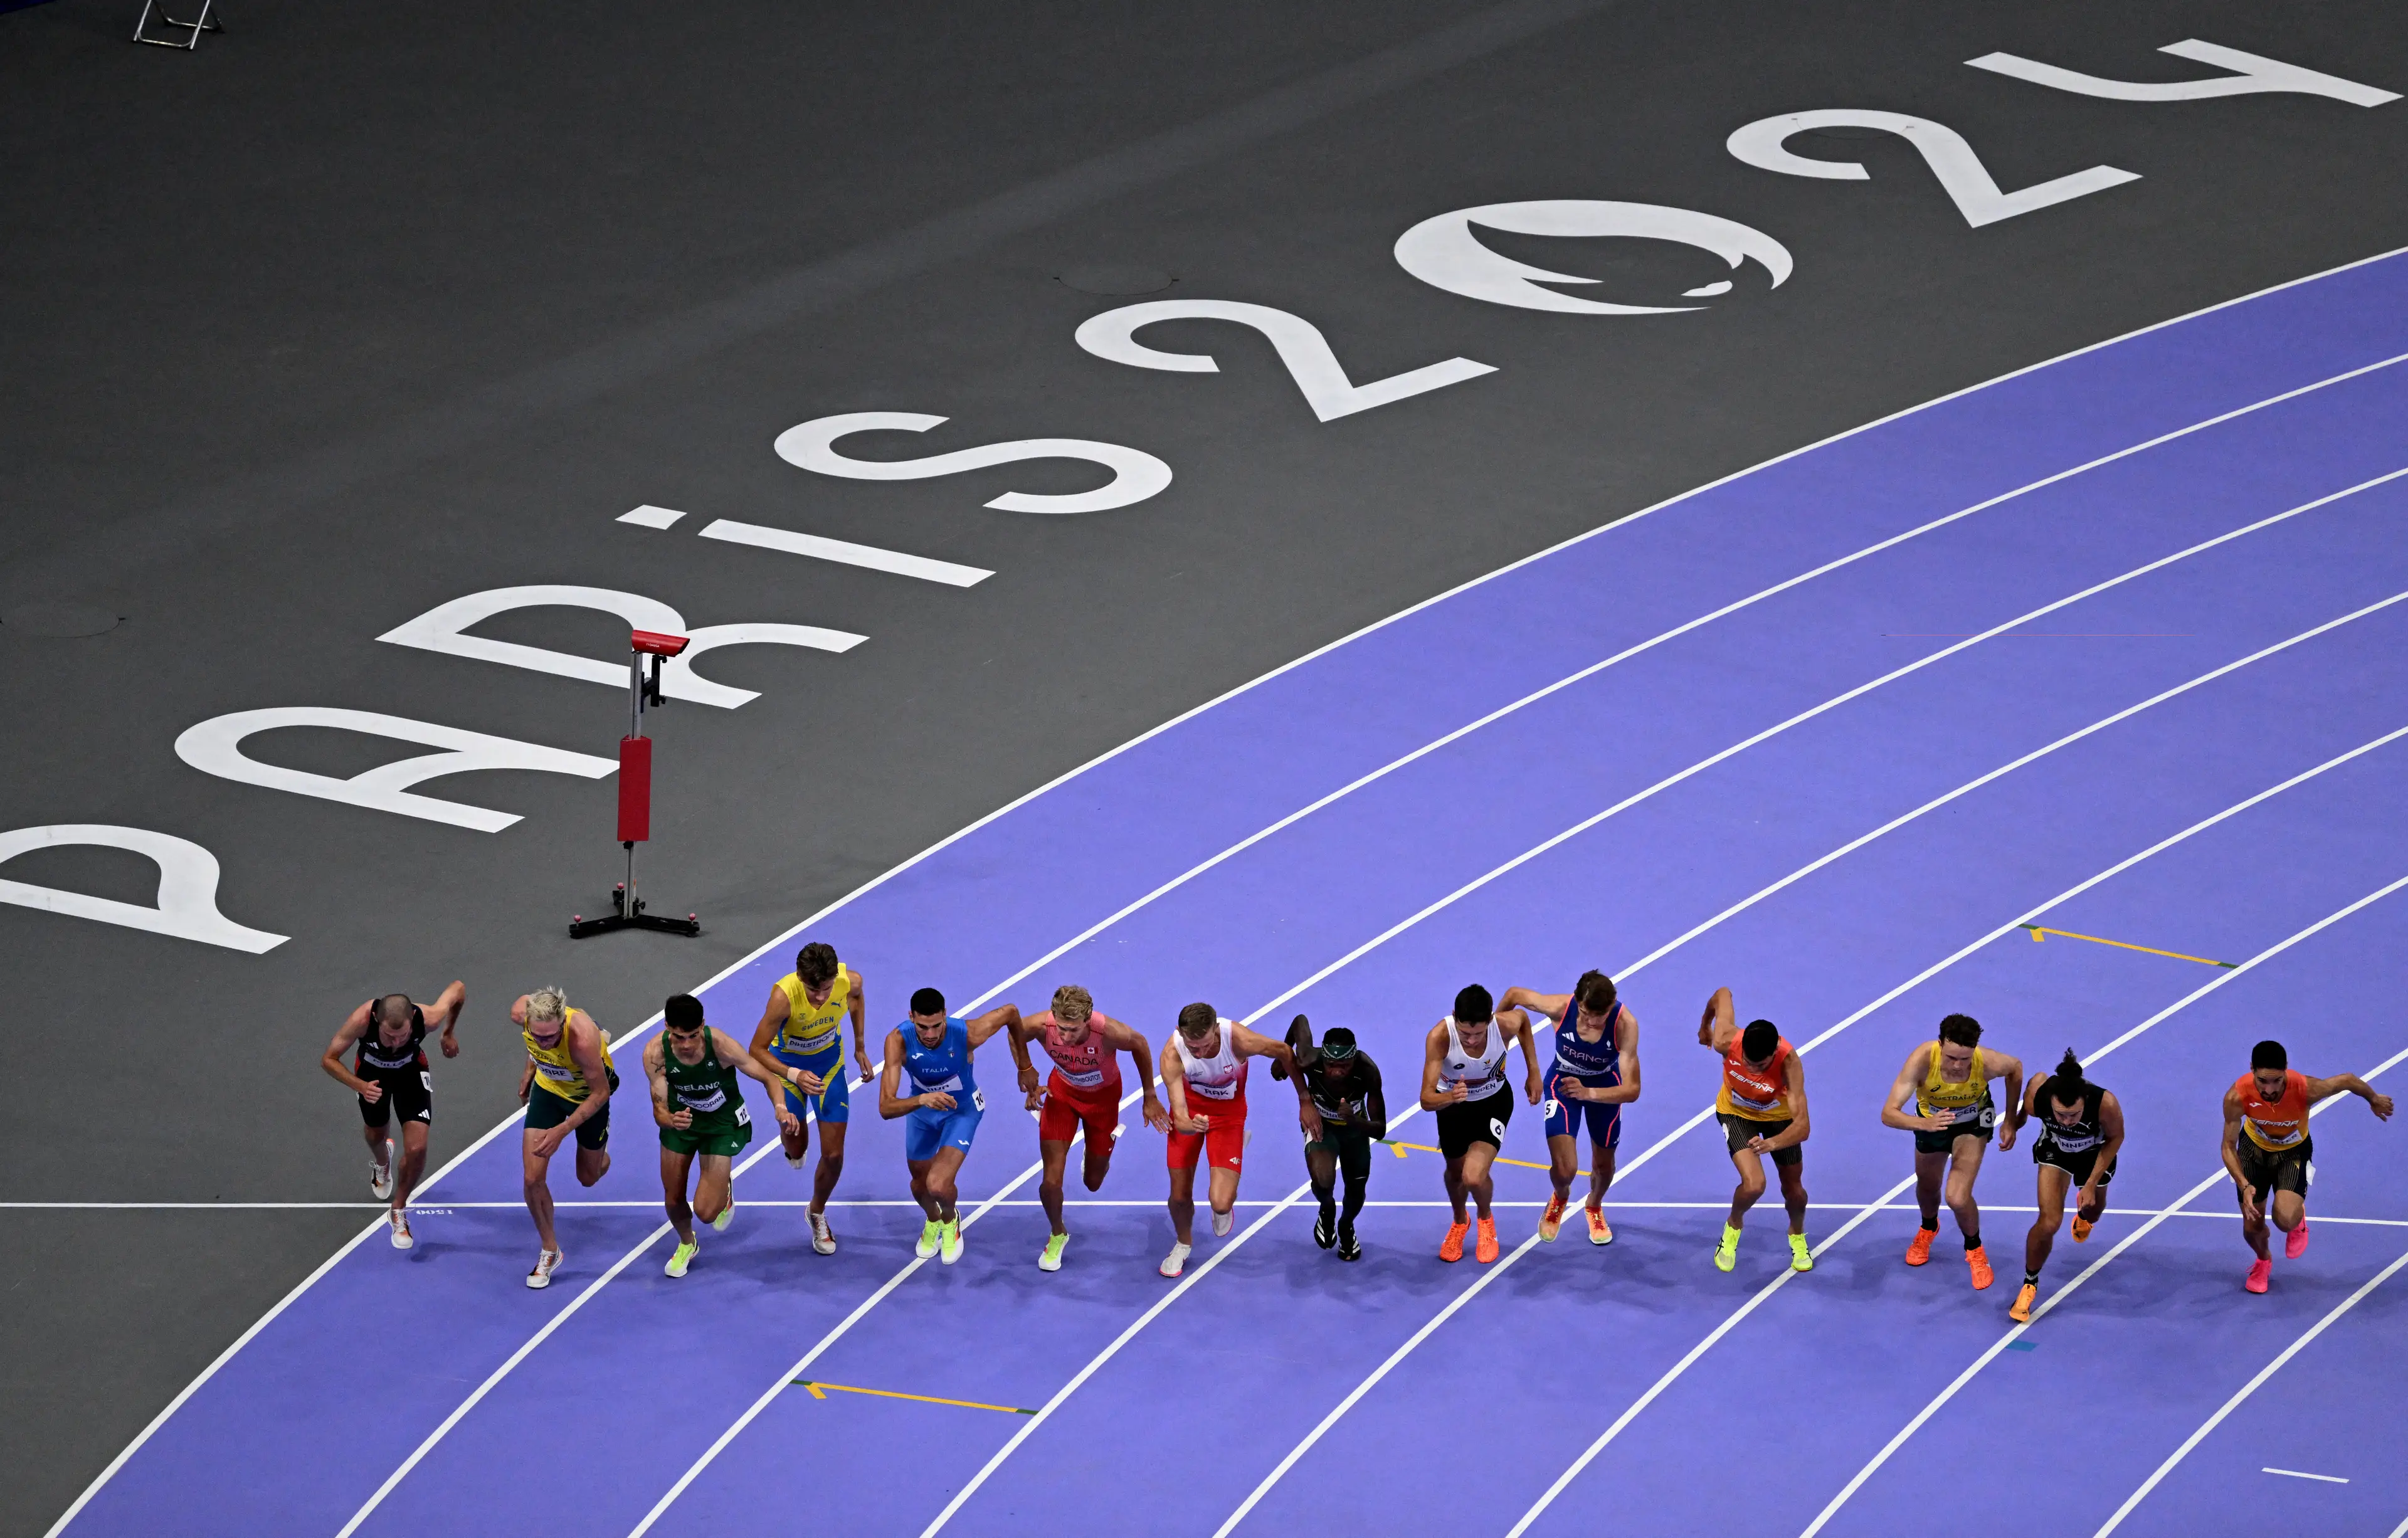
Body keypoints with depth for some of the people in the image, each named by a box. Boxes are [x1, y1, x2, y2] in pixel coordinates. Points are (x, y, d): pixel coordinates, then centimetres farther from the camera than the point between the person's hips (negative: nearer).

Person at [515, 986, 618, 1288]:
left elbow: (600, 1093, -30)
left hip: (588, 1094, -3)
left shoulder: (582, 1039, -45)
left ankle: (599, 1157, 56)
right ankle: (550, 1251, 17)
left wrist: (562, 1131, -33)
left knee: (588, 1177, 17)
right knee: (533, 1178, -5)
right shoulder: (521, 1014, -31)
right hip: (548, 1088, 3)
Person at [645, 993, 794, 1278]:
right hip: (680, 1118, 2)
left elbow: (769, 1078, -23)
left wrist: (780, 1108, -44)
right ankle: (686, 1245, 47)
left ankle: (724, 1190, 30)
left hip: (723, 1124, -2)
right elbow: (659, 1109, -26)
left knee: (706, 1211, -9)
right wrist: (670, 1120, -51)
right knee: (673, 1201, 11)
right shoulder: (655, 1053, -29)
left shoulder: (721, 1045, -35)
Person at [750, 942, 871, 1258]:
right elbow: (757, 1051, -32)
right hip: (788, 1065, -2)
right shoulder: (784, 995, -39)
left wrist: (860, 1048, 4)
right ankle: (794, 1142, 46)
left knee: (833, 1155, 3)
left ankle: (818, 1213, 33)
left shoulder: (850, 981, -29)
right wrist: (793, 1075, -47)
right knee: (796, 1147, 5)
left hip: (830, 1064, 2)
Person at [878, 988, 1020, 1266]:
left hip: (962, 1110, -2)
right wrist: (921, 1100, -60)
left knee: (939, 1186, -19)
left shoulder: (967, 1034, -38)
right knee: (920, 1186, 20)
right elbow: (886, 1108, -39)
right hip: (921, 1108, 2)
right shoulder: (898, 1041, -36)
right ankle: (933, 1221, 58)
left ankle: (950, 1220, 20)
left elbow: (1010, 1013, -15)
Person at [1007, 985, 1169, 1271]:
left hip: (1103, 1096, -1)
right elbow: (1014, 1031, -10)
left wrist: (1150, 1097, -7)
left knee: (1093, 1182, 15)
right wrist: (1025, 1070, -11)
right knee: (1051, 1182, -6)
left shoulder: (1109, 1032, -41)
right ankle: (1057, 1235, 27)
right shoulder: (1041, 1026, -37)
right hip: (1062, 1091, 1)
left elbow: (1141, 1045, -17)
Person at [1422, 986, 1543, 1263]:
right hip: (1452, 1104, 1)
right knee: (1456, 1173, 21)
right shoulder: (1439, 1038, -37)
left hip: (1494, 1103, -1)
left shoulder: (1507, 1025, -33)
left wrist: (1533, 1073, 0)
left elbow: (1523, 1020, -4)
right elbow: (1426, 1100, -37)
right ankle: (1460, 1222, 57)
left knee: (1474, 1177, -18)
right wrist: (1449, 1097, -60)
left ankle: (1486, 1220, 19)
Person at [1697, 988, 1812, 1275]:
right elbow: (1723, 995, -15)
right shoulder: (1726, 1043, -37)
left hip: (1779, 1115, 0)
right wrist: (1704, 1026, 6)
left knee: (1793, 1187, 13)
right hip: (1737, 1112, 0)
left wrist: (1774, 1143, -68)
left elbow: (1803, 1125, -48)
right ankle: (1733, 1227, 15)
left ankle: (1797, 1236, 49)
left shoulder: (1789, 1062, -42)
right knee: (1753, 1185, -20)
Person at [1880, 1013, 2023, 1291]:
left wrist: (2011, 1122, -9)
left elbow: (2015, 1068, -11)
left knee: (1958, 1199, -16)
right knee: (1927, 1188, 25)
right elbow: (1888, 1114, -43)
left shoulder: (1988, 1063, -38)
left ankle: (1974, 1250, 18)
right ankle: (1929, 1228, 63)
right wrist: (1923, 1124, -62)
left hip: (1972, 1121, -1)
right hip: (1932, 1119, 1)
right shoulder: (1922, 1059, -41)